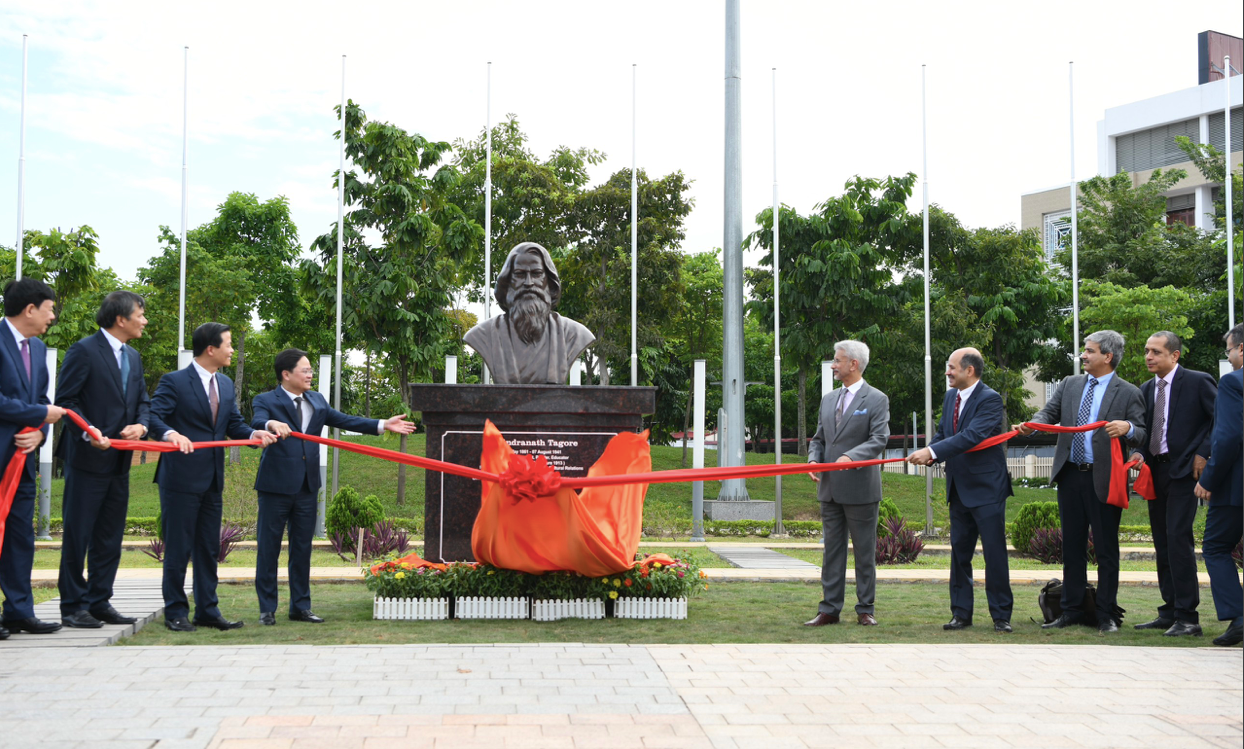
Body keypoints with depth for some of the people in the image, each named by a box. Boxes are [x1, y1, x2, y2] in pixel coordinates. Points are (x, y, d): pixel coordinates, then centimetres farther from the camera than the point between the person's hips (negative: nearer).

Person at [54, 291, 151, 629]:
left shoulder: (132, 357, 16)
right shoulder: (84, 351, -8)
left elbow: (143, 401, 19)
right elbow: (65, 399, -11)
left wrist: (141, 425, -2)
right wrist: (89, 433, -22)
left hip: (119, 461, 8)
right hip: (88, 459, -8)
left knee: (110, 537, 11)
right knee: (78, 534, -1)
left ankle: (99, 602, 18)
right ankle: (73, 606, 5)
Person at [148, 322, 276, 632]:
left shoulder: (225, 385, 15)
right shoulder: (174, 382, -8)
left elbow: (234, 423, 14)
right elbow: (154, 417, -17)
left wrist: (254, 433, -6)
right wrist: (171, 434, -37)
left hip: (212, 479, 8)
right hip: (181, 478, -8)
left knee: (209, 548, 12)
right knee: (178, 548, -1)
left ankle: (207, 610, 19)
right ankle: (175, 612, 8)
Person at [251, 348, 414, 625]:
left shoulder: (317, 401, 15)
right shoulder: (265, 401, -4)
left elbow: (344, 420, 14)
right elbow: (257, 421, -24)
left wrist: (383, 425, 8)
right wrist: (272, 424, -47)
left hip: (307, 487, 6)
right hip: (276, 486, -6)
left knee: (302, 548, 11)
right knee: (269, 548, 1)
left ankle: (300, 606, 19)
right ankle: (267, 609, 8)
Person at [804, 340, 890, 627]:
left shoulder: (876, 400, -4)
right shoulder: (828, 400, 15)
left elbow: (879, 439, -15)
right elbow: (819, 439, 17)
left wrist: (851, 456, -30)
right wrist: (813, 459, -4)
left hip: (860, 490, -6)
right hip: (830, 489, 6)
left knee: (864, 551, 3)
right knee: (832, 549, 8)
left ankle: (865, 609, 11)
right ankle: (829, 610, 12)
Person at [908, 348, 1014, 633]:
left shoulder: (990, 399, -15)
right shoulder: (950, 397, 11)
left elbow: (972, 436, -26)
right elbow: (942, 433, 16)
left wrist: (932, 451, -30)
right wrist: (928, 455, -6)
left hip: (986, 489, -8)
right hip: (959, 489, 8)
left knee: (994, 553, -3)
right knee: (959, 553, 11)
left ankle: (1001, 616, 6)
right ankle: (961, 613, 18)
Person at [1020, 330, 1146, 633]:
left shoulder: (1128, 393, -3)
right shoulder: (1069, 385, 12)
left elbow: (1141, 435, -7)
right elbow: (1050, 413, 8)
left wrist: (1127, 428, -29)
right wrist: (1032, 425, -14)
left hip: (1104, 480, -5)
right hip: (1070, 476, 5)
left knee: (1106, 549, 2)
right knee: (1072, 546, 11)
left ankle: (1107, 616, 10)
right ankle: (1072, 610, 19)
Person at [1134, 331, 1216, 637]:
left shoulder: (1198, 382, -6)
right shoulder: (1146, 389, 14)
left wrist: (1203, 454, -13)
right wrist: (1140, 454, -1)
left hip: (1183, 470, -7)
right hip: (1155, 471, 8)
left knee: (1178, 538, -14)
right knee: (1162, 543, 9)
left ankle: (1187, 617, -11)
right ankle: (1170, 613, 16)